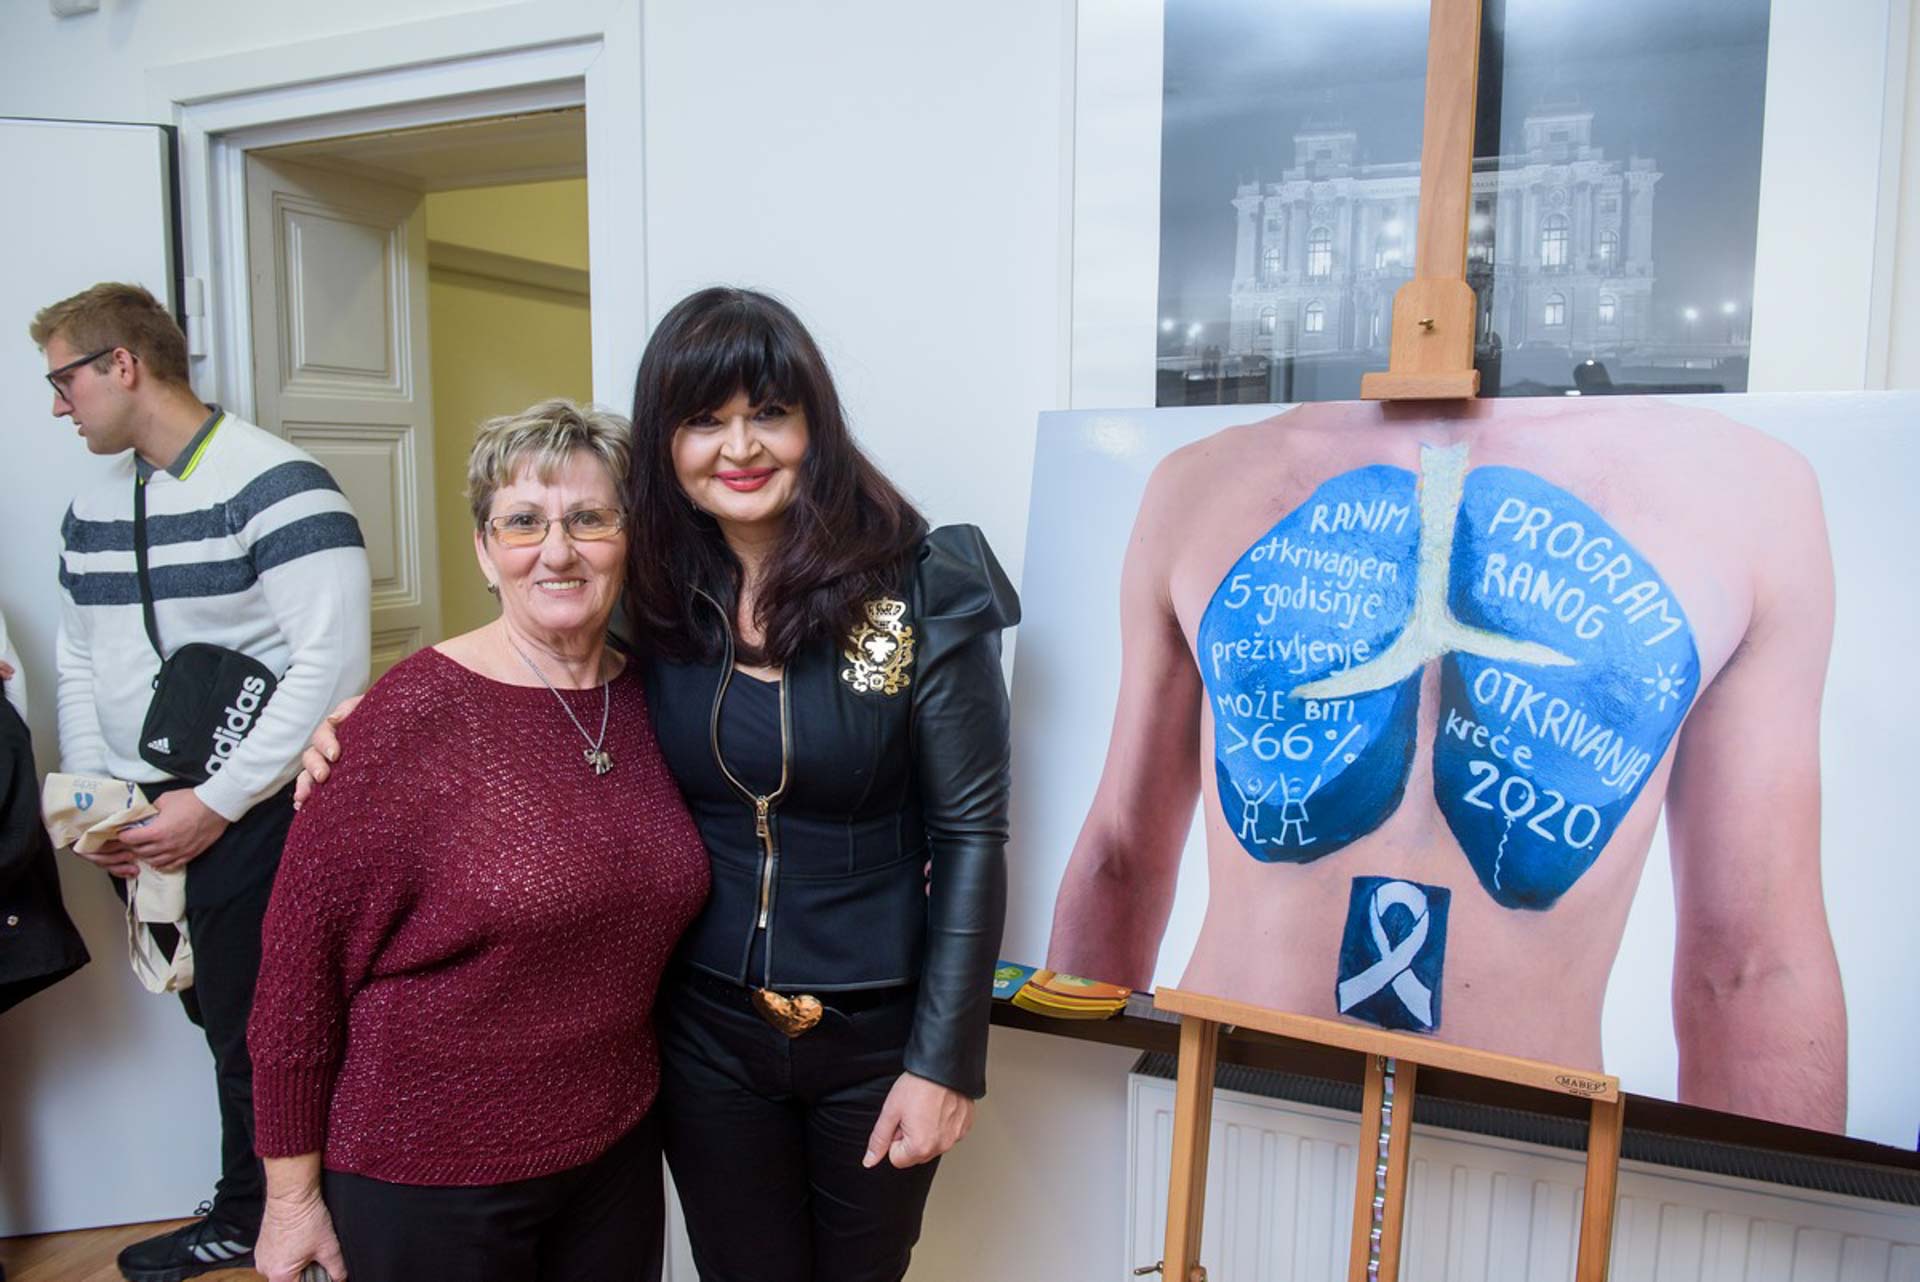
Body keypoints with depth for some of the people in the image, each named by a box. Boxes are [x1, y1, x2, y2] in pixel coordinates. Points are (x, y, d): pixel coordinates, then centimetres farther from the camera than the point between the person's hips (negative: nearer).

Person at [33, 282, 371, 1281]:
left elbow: (330, 665, -21)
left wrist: (216, 805, -17)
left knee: (252, 1037, 4)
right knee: (216, 1017, 16)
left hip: (247, 818, -7)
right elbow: (78, 662, 18)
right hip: (140, 827, 7)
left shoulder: (274, 485, -14)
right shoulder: (92, 504, 12)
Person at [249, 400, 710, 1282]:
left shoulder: (646, 697, -3)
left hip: (617, 1149, 5)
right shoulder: (417, 713, -18)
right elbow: (302, 950, -13)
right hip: (427, 1180, -4)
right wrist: (291, 1193, -8)